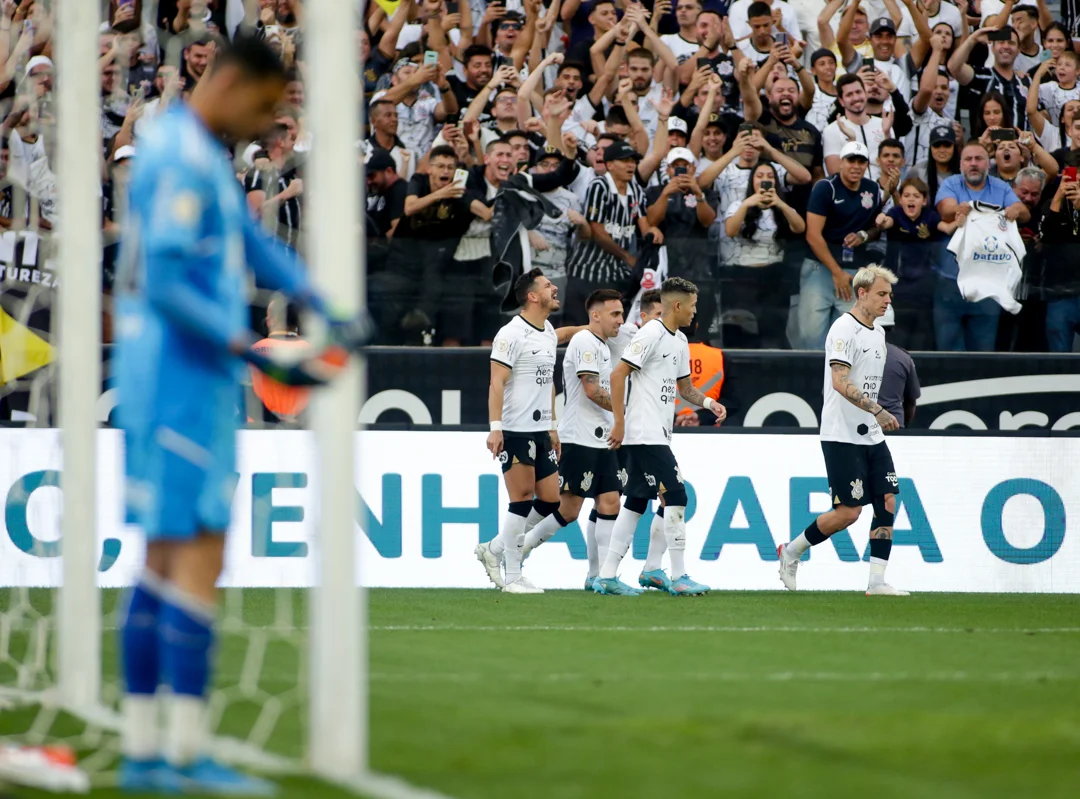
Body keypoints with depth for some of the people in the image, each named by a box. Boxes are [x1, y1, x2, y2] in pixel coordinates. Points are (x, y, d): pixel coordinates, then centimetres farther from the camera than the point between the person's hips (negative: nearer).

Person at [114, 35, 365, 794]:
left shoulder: (205, 155, 17)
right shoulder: (182, 159, -16)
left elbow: (252, 242, 19)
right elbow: (165, 286, -22)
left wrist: (316, 302, 2)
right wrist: (255, 353, -23)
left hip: (172, 382, 10)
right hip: (184, 380, -10)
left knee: (165, 556, 10)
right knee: (199, 553, -10)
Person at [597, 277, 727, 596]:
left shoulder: (679, 341, 17)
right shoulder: (651, 334, -12)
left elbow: (684, 387, 26)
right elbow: (618, 374, -16)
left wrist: (708, 402, 6)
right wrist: (619, 423, -18)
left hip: (655, 435, 10)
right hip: (645, 435, -10)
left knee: (636, 502, 9)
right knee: (675, 496, -11)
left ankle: (607, 575, 10)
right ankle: (678, 577, -8)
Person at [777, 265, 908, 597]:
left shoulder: (878, 332, 15)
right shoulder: (844, 329, -13)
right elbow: (840, 382, -24)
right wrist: (877, 411, -30)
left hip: (871, 436, 9)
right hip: (841, 436, -9)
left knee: (887, 502, -1)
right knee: (848, 512, -9)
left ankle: (877, 581, 0)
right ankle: (791, 551, 11)